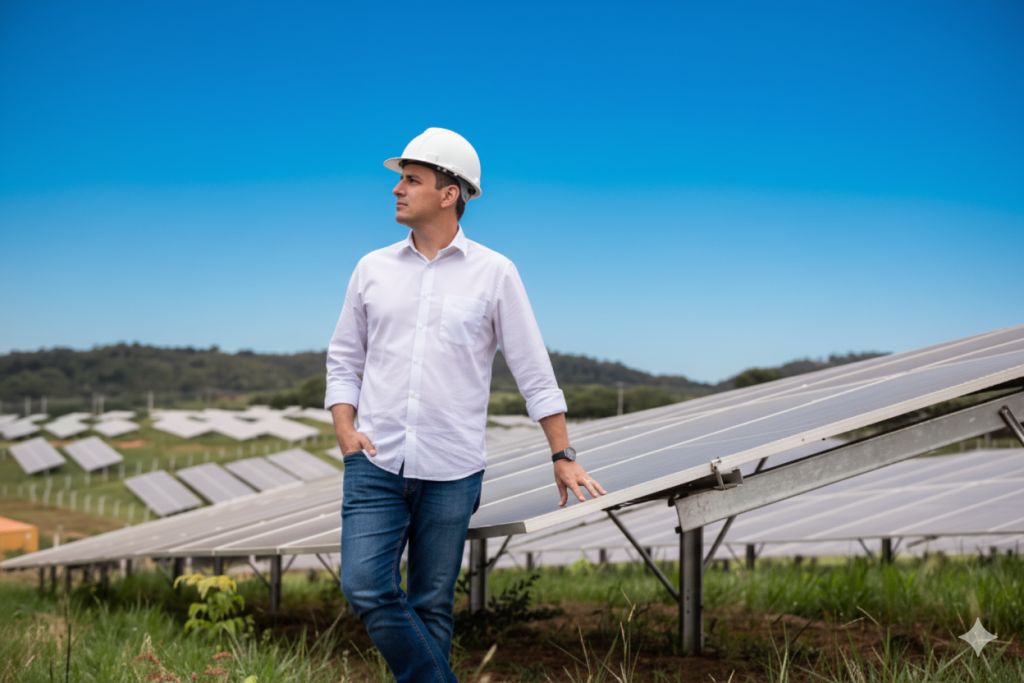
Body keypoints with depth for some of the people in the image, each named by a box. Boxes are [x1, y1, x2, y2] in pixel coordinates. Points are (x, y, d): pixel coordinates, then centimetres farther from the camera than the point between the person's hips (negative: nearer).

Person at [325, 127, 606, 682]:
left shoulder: (494, 273, 1)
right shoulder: (373, 269, 9)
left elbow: (534, 372, 4)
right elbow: (343, 360, 15)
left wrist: (563, 456, 2)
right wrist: (345, 430, -2)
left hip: (451, 473, -2)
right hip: (376, 464, 2)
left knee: (432, 605, 3)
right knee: (365, 587, -12)